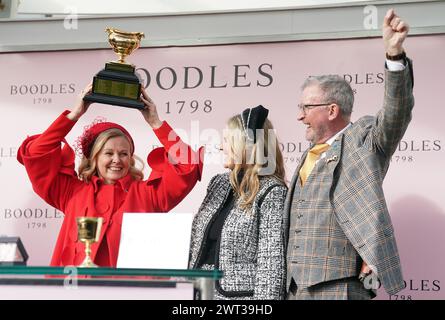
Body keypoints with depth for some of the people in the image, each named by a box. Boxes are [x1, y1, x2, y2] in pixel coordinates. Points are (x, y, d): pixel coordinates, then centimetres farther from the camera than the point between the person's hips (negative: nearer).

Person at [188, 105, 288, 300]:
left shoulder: (272, 193, -9)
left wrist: (265, 296, -18)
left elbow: (271, 263, -13)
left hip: (239, 293, -7)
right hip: (202, 291, 7)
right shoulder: (219, 184, 13)